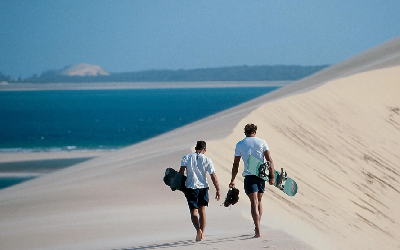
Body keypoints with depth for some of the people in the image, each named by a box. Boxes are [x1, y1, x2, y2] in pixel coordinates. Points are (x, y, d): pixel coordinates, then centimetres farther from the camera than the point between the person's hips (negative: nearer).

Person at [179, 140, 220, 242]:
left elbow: (181, 172, -8)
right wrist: (218, 190, 1)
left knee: (194, 211, -1)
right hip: (203, 187, 1)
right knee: (202, 210, 16)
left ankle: (198, 229, -26)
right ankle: (202, 234, 18)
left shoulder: (186, 158, 1)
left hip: (190, 187, -1)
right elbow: (213, 176, -4)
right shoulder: (207, 160, 0)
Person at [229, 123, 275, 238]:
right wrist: (272, 177, 2)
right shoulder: (262, 142, 4)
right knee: (259, 201, 19)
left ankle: (258, 231, -16)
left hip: (249, 176, -2)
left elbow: (235, 165, 6)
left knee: (254, 203, -6)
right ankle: (257, 227, 22)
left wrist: (232, 180, 13)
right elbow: (270, 160, -2)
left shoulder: (240, 144, 5)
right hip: (261, 175, 2)